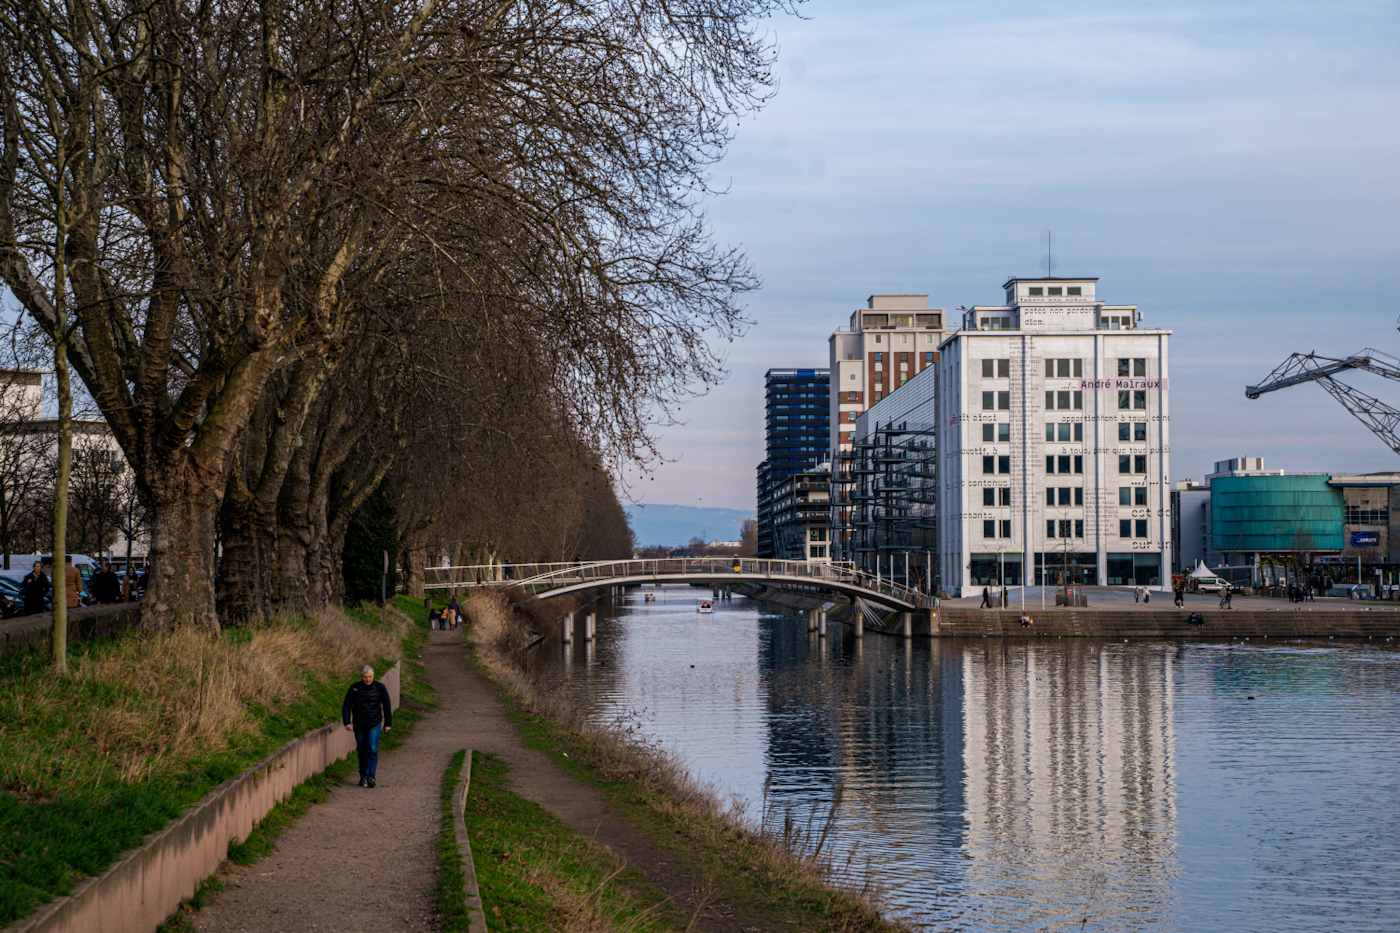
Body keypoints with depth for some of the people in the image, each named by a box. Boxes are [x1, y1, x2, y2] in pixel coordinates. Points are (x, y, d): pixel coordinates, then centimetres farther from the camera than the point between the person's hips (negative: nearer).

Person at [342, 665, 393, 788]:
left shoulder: (380, 688, -4)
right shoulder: (354, 688, -5)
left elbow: (387, 706, 7)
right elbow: (346, 706, -1)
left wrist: (388, 723, 8)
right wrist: (347, 722, -12)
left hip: (374, 724, -1)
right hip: (359, 726, 1)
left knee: (372, 750, -15)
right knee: (361, 752, 8)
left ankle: (370, 777, -22)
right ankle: (363, 777, 20)